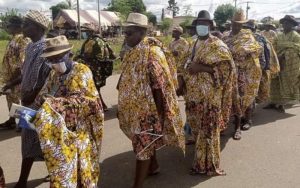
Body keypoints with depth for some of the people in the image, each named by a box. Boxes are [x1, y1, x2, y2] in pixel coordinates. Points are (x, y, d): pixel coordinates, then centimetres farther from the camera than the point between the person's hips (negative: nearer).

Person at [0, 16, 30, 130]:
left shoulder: (23, 40, -16)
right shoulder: (14, 39, 14)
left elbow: (23, 61, -21)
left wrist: (16, 77, -22)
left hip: (17, 77, -10)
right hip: (10, 76, 10)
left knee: (19, 100, -1)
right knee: (11, 99, 17)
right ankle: (12, 120, 29)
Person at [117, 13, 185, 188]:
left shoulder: (152, 53, -20)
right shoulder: (134, 52, 7)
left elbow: (159, 87, -21)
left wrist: (159, 116, -19)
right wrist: (123, 108, 18)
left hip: (147, 109, -8)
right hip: (136, 108, 8)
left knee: (143, 146, 0)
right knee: (146, 141, 23)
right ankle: (154, 166, 45)